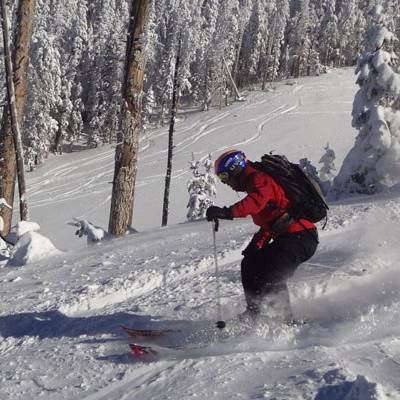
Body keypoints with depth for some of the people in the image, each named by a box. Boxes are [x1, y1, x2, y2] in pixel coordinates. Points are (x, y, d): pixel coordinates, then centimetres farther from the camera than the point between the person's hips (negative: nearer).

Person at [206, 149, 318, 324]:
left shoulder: (259, 179, -8)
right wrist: (256, 244, 13)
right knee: (251, 263, 12)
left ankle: (283, 319, -9)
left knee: (272, 277, -19)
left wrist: (227, 212, -41)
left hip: (300, 236, -10)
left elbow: (257, 201, -32)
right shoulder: (255, 183, 22)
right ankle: (255, 313, 14)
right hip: (286, 237, 10)